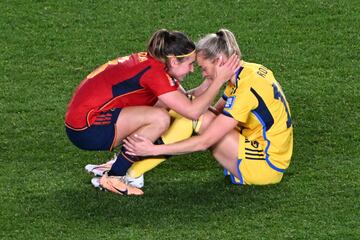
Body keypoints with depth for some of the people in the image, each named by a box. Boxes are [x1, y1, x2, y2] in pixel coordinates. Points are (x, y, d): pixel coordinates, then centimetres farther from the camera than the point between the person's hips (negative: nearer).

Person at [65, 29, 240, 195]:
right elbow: (192, 111, -21)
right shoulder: (154, 72, -19)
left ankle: (119, 163, 10)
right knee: (160, 119, -20)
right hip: (86, 128, -10)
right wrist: (219, 80, -14)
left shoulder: (149, 61, 8)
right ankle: (113, 177, -8)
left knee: (163, 103, 9)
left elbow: (187, 100, 17)